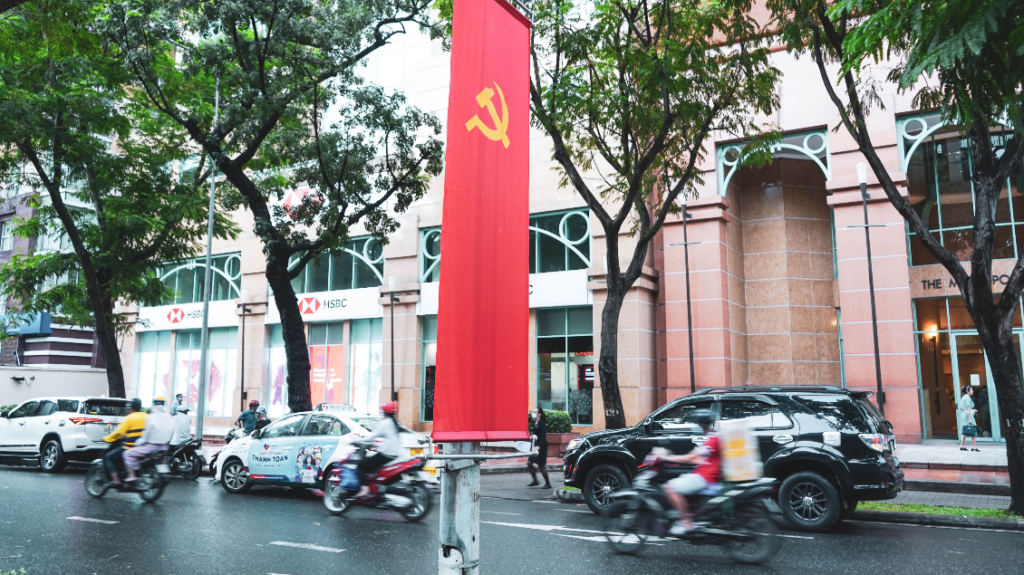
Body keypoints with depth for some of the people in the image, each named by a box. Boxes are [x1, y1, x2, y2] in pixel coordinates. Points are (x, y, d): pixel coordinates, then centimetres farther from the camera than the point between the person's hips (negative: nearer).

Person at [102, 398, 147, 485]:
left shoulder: (130, 418, -10)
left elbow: (118, 432, -11)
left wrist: (107, 439, 2)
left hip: (131, 448, -7)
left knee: (108, 458, 5)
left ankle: (115, 480, -7)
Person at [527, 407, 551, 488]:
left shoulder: (542, 424, -14)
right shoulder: (535, 423, 11)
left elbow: (543, 436, -22)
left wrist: (539, 446, -29)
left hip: (541, 447, -9)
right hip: (536, 446, 9)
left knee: (541, 465, -2)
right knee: (529, 462, 4)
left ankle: (548, 483, 11)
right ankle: (535, 481, 15)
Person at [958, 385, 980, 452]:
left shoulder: (963, 397, 16)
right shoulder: (968, 397, -12)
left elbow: (960, 407, 20)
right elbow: (968, 408, -17)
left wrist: (972, 410, 23)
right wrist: (970, 418, -20)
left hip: (963, 415, 9)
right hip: (968, 415, -9)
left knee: (964, 431, 8)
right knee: (973, 431, -3)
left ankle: (961, 446, 6)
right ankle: (973, 447, -4)